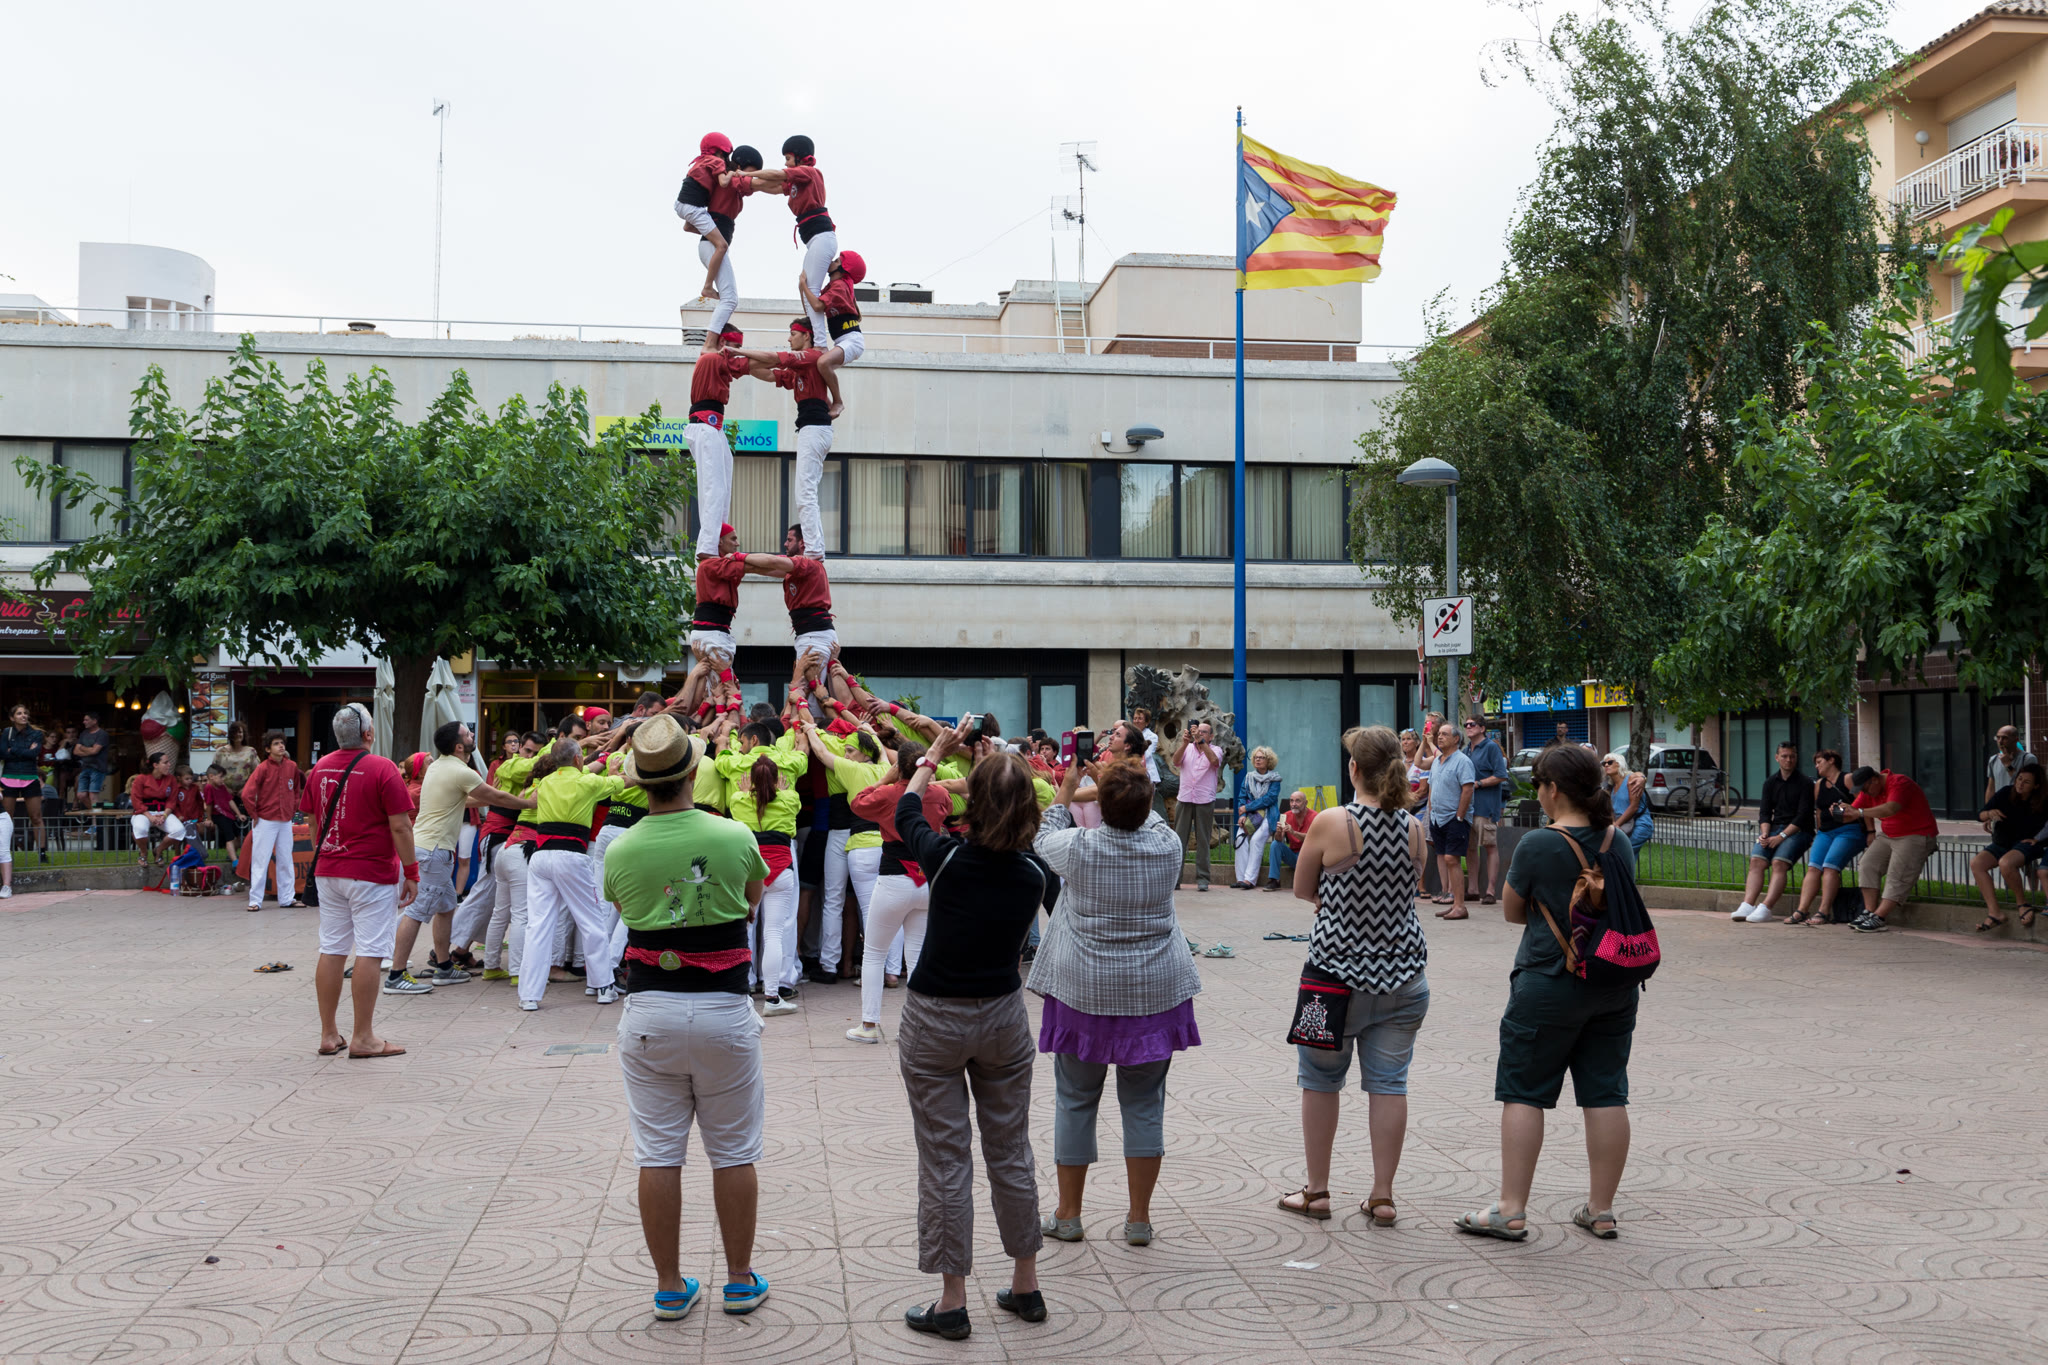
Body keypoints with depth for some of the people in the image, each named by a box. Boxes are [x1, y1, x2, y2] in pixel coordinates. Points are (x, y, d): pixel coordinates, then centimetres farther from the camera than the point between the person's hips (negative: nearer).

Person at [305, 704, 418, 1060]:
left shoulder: (320, 767, 7)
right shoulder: (382, 769, -12)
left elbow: (314, 822, 15)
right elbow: (400, 826, -13)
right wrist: (411, 873, -5)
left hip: (328, 872, 6)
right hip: (372, 873, -6)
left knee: (331, 951, 10)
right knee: (370, 954, -1)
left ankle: (329, 1035, 15)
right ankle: (363, 1038, 2)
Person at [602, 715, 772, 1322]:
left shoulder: (621, 852, -6)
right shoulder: (735, 838, -8)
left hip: (649, 1013, 1)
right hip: (724, 1010, -1)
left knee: (659, 1154, 8)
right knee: (734, 1152, 11)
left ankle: (669, 1286, 17)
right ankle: (741, 1279, 21)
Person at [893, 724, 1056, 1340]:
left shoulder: (948, 857, -19)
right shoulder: (1035, 872, -10)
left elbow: (905, 811, 3)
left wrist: (935, 753, 18)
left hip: (934, 1023, -3)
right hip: (1004, 1018, 3)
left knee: (945, 1160, 3)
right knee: (1011, 1151, 15)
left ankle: (952, 1302, 10)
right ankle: (1026, 1287, 25)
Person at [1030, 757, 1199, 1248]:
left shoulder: (1079, 848, -13)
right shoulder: (1167, 847, -7)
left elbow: (1044, 838, 10)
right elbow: (1149, 821, 17)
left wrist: (1066, 791, 22)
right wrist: (1125, 788, 26)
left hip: (1084, 991, -1)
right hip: (1155, 993, 2)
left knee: (1076, 1099, 10)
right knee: (1144, 1104, 9)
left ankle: (1068, 1214, 18)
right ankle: (1139, 1218, 13)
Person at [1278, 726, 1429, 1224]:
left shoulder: (1330, 823, -13)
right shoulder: (1414, 829, -1)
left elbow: (1301, 890, -1)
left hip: (1339, 969, -3)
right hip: (1402, 970, 3)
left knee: (1321, 1080, 12)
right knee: (1388, 1082, 9)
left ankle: (1317, 1191, 21)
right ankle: (1383, 1196, 14)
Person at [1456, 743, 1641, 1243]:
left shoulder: (1538, 845, -15)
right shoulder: (1620, 843, 3)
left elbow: (1512, 911, -4)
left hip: (1549, 984, -6)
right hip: (1615, 983, 6)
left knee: (1524, 1093, 3)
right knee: (1605, 1093, 9)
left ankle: (1511, 1211, 3)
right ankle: (1601, 1210, 16)